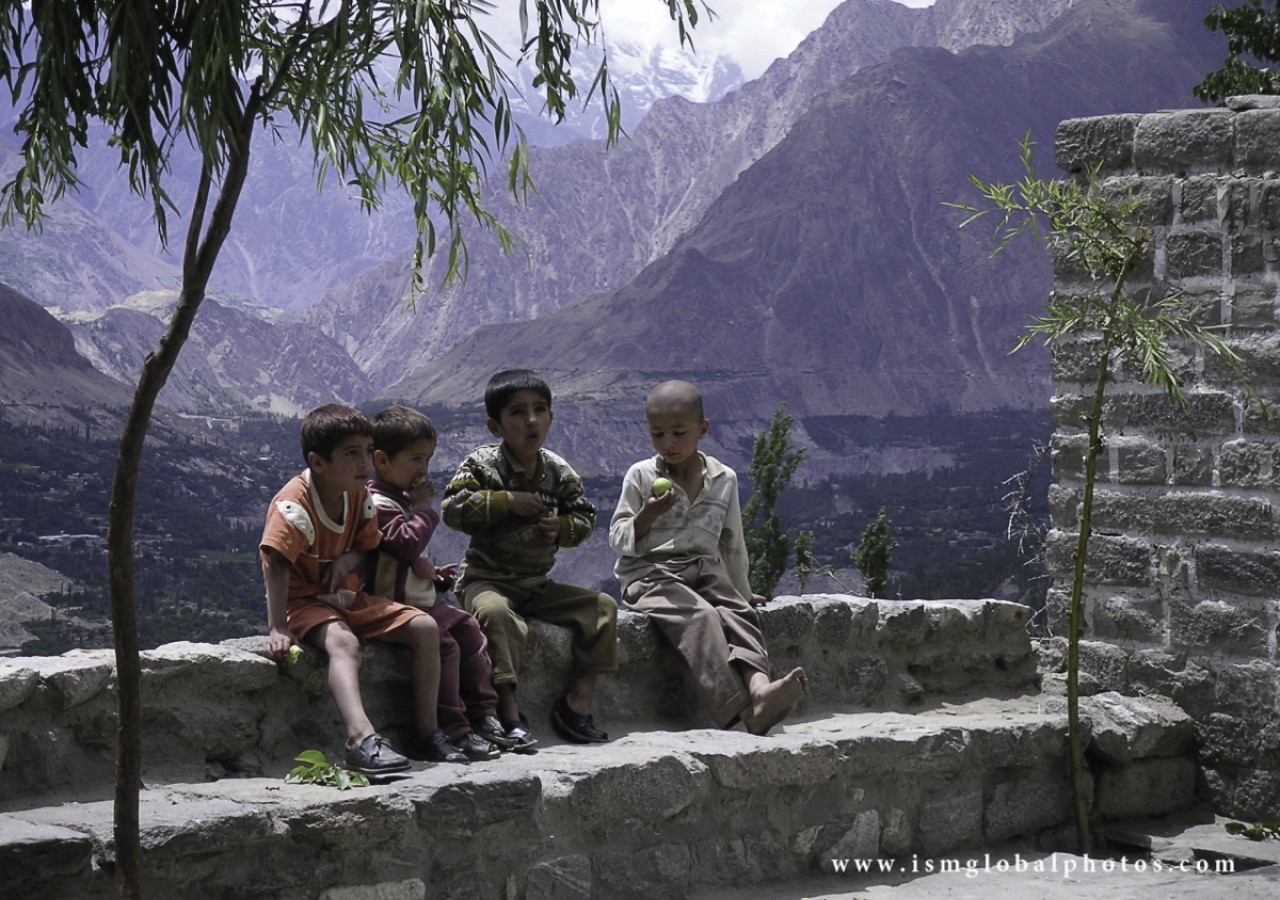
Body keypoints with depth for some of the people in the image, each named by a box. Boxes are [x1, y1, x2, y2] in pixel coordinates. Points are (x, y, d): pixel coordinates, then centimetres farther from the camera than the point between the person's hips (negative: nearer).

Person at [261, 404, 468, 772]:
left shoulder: (360, 497, 1)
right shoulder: (293, 504, -23)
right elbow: (276, 565, -30)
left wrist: (349, 559, -12)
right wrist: (277, 629, -37)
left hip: (349, 600, 7)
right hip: (304, 602, -7)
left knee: (424, 627, -7)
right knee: (342, 641, -37)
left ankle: (428, 732, -4)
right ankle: (362, 740, -53)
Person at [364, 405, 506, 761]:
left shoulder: (404, 499, 20)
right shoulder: (378, 504, -17)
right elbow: (407, 543, -31)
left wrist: (434, 575, 18)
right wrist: (423, 508, -19)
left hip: (422, 599, 11)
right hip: (394, 606, -11)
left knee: (469, 631, 8)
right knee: (443, 644, -23)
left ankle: (483, 715, 12)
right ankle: (454, 732, -19)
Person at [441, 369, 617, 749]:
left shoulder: (558, 471, 5)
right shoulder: (483, 463, -6)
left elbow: (585, 515, 14)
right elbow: (452, 508, -15)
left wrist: (562, 528, -9)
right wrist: (507, 502, -19)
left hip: (538, 584, 5)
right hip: (487, 579, -5)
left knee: (602, 606, -7)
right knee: (496, 612, -38)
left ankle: (578, 703, -5)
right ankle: (510, 716, -34)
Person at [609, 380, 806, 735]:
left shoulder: (724, 479, 13)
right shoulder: (640, 476, 6)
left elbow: (733, 544, 25)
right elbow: (618, 540, 4)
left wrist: (742, 591, 30)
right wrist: (648, 515, -14)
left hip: (705, 570, 4)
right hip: (649, 575, -4)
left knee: (738, 613, -29)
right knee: (698, 616, -33)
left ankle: (758, 688, -55)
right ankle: (740, 709, -49)